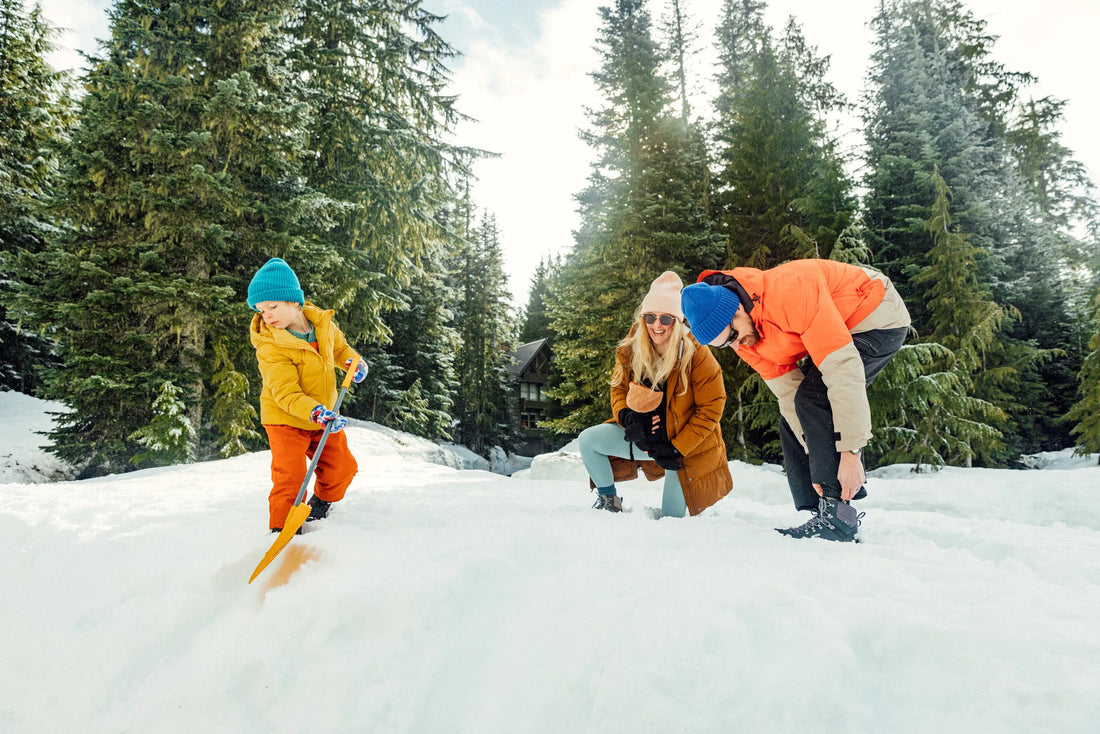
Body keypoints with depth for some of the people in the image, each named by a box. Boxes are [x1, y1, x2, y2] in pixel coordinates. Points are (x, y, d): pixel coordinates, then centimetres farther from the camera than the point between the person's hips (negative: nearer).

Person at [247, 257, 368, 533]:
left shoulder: (323, 322, -6)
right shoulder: (270, 347, -23)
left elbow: (339, 347, 16)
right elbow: (286, 394, -28)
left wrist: (353, 361, -5)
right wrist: (318, 414, -42)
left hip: (325, 415, 5)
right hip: (286, 420, -5)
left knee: (342, 467, 11)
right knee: (289, 477, -11)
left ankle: (321, 504, 39)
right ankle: (282, 527, 11)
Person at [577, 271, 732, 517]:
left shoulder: (696, 355, -19)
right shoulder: (630, 351, -7)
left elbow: (710, 408, -15)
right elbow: (618, 389, 7)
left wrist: (676, 448, -19)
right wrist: (627, 417, -16)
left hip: (683, 445, -4)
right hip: (642, 436, 4)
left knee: (671, 519, -5)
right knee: (588, 439, -9)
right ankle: (609, 499, 11)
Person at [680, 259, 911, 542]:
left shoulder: (790, 292, -37)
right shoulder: (740, 336, -13)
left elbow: (843, 367, -38)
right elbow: (789, 393, -12)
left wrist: (850, 452, -37)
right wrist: (818, 461, -18)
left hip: (878, 316, -8)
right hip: (831, 328, 8)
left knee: (815, 398, -26)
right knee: (792, 423, 0)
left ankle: (836, 514, -20)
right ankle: (821, 511, 6)